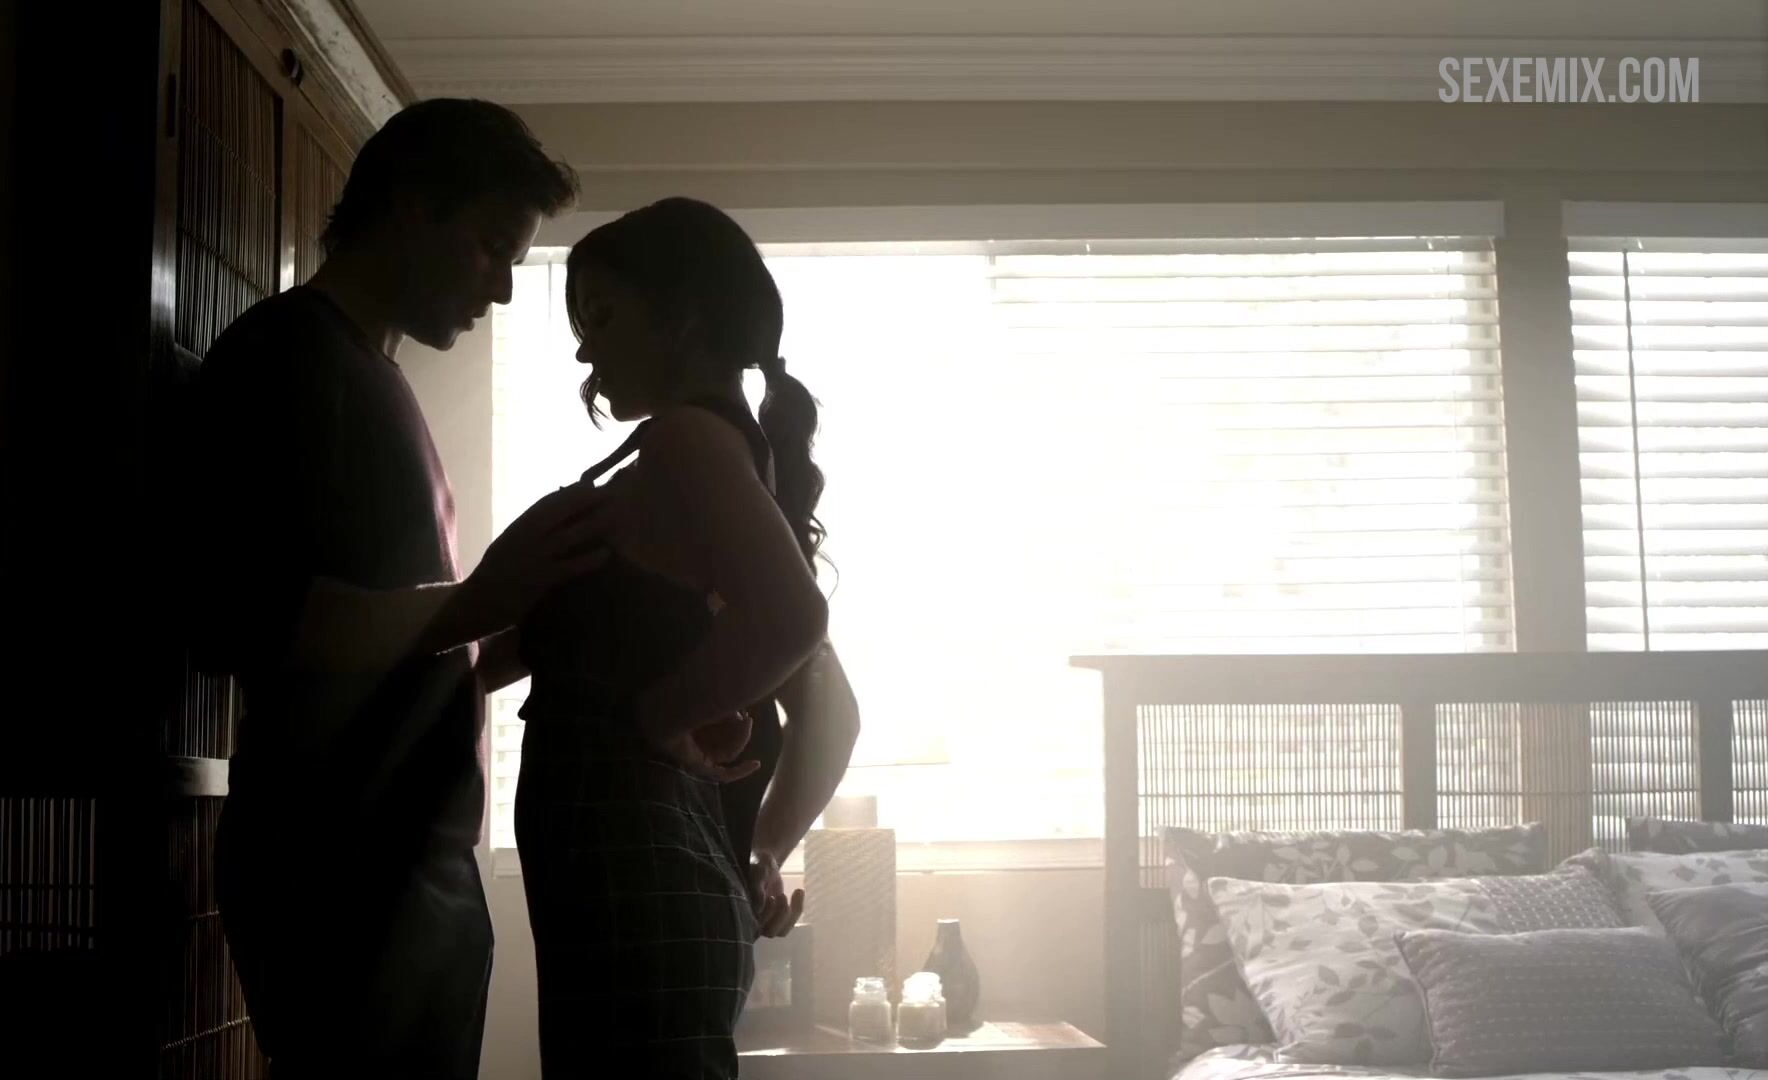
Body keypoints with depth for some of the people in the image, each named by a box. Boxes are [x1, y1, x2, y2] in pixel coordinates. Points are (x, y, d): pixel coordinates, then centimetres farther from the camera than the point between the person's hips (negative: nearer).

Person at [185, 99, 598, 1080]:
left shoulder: (370, 372, 20)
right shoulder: (288, 352, -8)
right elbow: (235, 619, -22)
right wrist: (470, 608, -28)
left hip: (412, 867, 9)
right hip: (342, 877, -9)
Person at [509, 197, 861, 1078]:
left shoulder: (686, 439, -8)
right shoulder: (746, 456, 19)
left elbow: (790, 616, -28)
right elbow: (832, 711, 24)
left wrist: (648, 721, -14)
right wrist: (759, 858, 18)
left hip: (630, 884, -9)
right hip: (678, 886, 10)